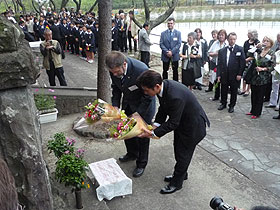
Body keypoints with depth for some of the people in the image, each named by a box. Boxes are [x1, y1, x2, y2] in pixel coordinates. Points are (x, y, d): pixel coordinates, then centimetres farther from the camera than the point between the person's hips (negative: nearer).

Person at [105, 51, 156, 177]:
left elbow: (148, 96, -25)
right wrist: (115, 105, -11)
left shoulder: (142, 70, -37)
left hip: (144, 104, -6)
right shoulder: (114, 69, -19)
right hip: (128, 103, 6)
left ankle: (141, 164, 27)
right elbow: (116, 88, 0)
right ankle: (132, 153, 46)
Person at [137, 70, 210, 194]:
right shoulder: (163, 86, -14)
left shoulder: (175, 96, -40)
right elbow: (163, 109, 1)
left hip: (193, 125, -9)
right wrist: (156, 124, -11)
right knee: (178, 150, 23)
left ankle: (176, 183, 28)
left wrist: (153, 133, -25)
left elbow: (173, 123, -30)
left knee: (183, 154, 8)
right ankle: (181, 174, 46)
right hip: (181, 121, 9)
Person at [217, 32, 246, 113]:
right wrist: (219, 75, -2)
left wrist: (239, 74, -9)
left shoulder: (240, 49, -2)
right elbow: (219, 64, 4)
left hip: (235, 75, -2)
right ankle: (223, 103, 31)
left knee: (233, 91, 9)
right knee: (223, 90, 12)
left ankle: (232, 106, 24)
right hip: (224, 75, 2)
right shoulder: (222, 51, 5)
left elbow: (243, 62, -4)